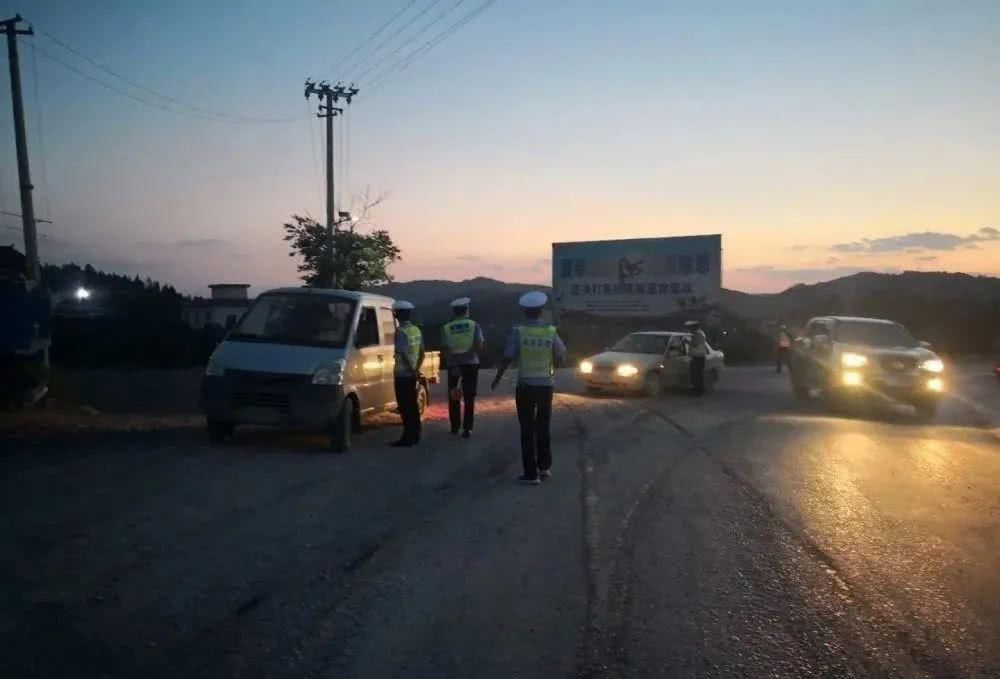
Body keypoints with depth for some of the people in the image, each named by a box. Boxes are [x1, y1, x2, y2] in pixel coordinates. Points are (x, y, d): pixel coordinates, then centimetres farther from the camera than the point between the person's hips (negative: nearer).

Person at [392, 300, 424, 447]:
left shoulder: (401, 332, -16)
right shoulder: (416, 330, 11)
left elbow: (404, 354, -21)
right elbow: (421, 353, 16)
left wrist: (413, 371, -15)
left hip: (403, 374, -8)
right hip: (412, 374, 8)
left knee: (405, 407, -5)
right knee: (412, 405, 14)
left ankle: (408, 438, -4)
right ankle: (415, 436, 20)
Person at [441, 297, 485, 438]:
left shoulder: (446, 328, -1)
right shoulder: (474, 325, -4)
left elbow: (446, 350, -9)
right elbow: (479, 347, -13)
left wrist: (454, 366, -10)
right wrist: (471, 353, 6)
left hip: (453, 365, 1)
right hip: (470, 364, -1)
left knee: (453, 397, 15)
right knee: (469, 398, 4)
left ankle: (455, 426, 22)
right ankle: (467, 429, 0)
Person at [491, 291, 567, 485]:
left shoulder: (518, 331, -11)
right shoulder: (551, 331, -4)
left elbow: (507, 358, -13)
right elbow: (561, 358, 3)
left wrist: (498, 378, 2)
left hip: (525, 385, -3)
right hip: (546, 384, 3)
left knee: (528, 430, 4)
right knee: (543, 427, 19)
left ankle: (531, 474, 5)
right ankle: (544, 467, 28)